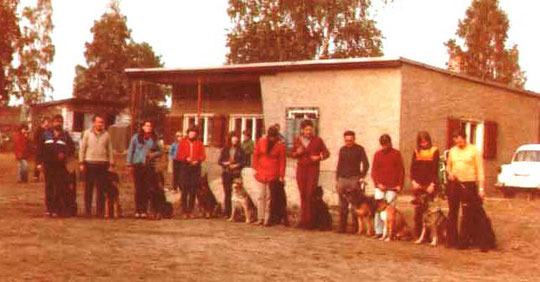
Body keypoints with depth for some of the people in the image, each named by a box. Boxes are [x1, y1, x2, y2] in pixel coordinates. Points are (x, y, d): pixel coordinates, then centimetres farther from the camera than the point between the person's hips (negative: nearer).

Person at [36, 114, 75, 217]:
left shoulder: (66, 135, 8)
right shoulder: (46, 134, 9)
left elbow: (72, 149, 7)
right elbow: (40, 149, 6)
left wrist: (65, 154, -12)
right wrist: (39, 162, -2)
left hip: (60, 165, -1)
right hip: (48, 165, 1)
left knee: (60, 189, -5)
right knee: (49, 187, 6)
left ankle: (57, 209, -1)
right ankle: (49, 208, 12)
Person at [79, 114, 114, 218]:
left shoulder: (106, 134, 9)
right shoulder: (87, 133, 5)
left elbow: (110, 150, 12)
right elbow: (82, 149, 5)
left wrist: (111, 164, 6)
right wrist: (81, 163, -2)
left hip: (102, 164, 1)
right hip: (89, 163, -1)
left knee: (101, 189, 1)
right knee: (88, 189, 2)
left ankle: (100, 212, 6)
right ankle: (88, 211, 9)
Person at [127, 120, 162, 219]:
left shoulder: (154, 139, 9)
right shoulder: (136, 137, 4)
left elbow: (160, 151, 14)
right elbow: (130, 151, 5)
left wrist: (154, 154, -7)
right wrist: (129, 164, -1)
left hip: (149, 166, 1)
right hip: (137, 165, -1)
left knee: (147, 189, -2)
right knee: (138, 188, -1)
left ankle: (144, 210, 3)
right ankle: (137, 210, 3)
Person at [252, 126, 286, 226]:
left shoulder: (280, 145, -3)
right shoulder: (261, 141, 2)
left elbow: (282, 161, -2)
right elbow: (255, 155, 9)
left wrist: (281, 175, -5)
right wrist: (255, 168, 5)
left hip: (273, 175, -2)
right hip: (261, 173, 3)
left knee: (269, 197, -2)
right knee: (260, 196, 5)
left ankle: (267, 219, 4)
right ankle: (260, 218, 10)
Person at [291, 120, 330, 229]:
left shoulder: (317, 140, 2)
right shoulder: (297, 141, 10)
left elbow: (326, 153, 8)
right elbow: (292, 154, 18)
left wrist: (319, 157, -11)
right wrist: (297, 152, -4)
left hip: (313, 169, -3)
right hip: (301, 169, 3)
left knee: (310, 194, -10)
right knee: (302, 194, 2)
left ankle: (309, 221, -7)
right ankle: (303, 219, 9)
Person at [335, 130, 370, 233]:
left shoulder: (359, 149, 1)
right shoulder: (342, 150, 14)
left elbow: (366, 164, 0)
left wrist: (361, 177, -8)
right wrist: (337, 179, 12)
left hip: (354, 179, -4)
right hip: (342, 179, 4)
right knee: (343, 205, 4)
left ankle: (355, 227, 1)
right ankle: (342, 227, 8)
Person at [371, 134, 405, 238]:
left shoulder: (396, 154, 4)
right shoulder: (377, 154, 10)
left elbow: (401, 170, 4)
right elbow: (373, 171, 9)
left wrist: (400, 185, -4)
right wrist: (377, 183, -4)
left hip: (392, 187, -2)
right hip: (380, 187, 2)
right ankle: (378, 232, 4)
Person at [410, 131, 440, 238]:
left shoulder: (434, 151, 1)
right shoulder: (416, 151, 12)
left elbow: (435, 169, -3)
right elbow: (412, 168, 11)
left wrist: (432, 184, -10)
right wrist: (413, 181, -3)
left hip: (430, 185, -3)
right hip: (418, 185, 3)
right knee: (418, 210, 3)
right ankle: (418, 234, 8)